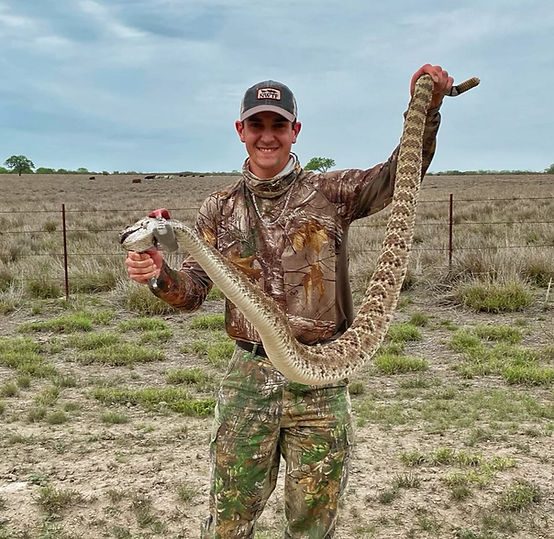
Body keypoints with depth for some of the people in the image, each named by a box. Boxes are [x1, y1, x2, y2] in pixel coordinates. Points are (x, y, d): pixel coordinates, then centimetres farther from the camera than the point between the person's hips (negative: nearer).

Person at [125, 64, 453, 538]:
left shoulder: (331, 192, 2)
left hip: (321, 381, -1)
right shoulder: (220, 209, 7)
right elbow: (194, 290, 2)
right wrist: (159, 275, -19)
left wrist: (425, 108, -23)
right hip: (249, 378, 1)